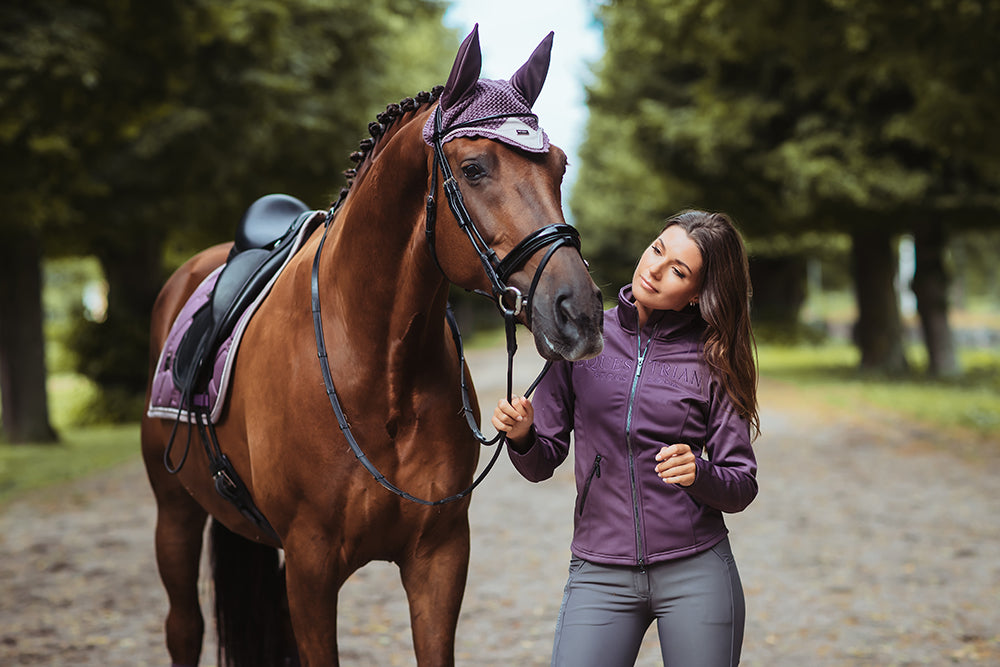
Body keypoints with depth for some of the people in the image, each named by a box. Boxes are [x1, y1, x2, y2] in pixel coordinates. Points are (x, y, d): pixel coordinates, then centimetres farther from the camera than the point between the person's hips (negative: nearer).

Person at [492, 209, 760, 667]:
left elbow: (742, 486, 0)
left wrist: (699, 474, -20)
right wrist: (521, 435, -15)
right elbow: (541, 465, 6)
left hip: (697, 575, 0)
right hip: (599, 575, 1)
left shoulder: (711, 359, -1)